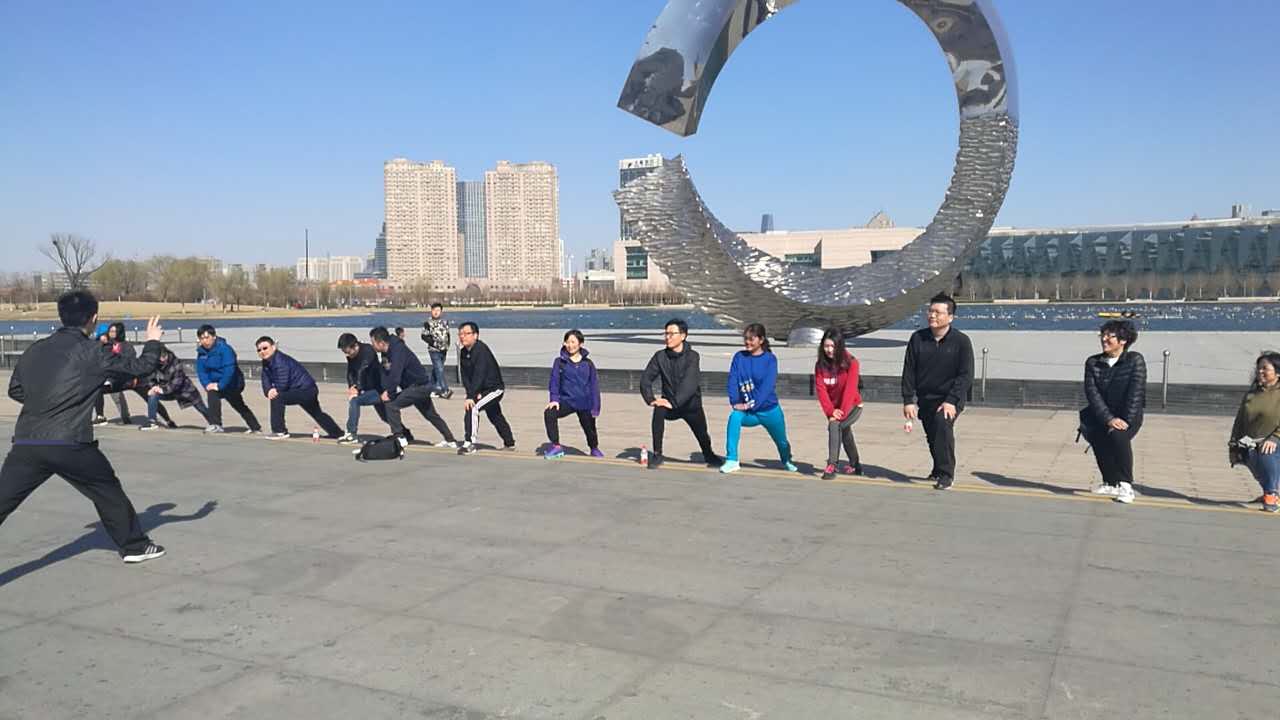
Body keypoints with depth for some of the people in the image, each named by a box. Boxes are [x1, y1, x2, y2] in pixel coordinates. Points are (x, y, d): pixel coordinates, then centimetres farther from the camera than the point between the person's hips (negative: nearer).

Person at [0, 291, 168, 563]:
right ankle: (134, 546, 29)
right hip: (71, 444, -3)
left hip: (26, 444, 3)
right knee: (108, 491, 17)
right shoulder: (92, 352, -3)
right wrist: (152, 342, 23)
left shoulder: (35, 350, 11)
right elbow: (140, 367, 5)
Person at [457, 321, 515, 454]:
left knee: (472, 407, -25)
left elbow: (479, 376, -31)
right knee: (495, 417, 22)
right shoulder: (463, 353, 1)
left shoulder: (481, 350, -24)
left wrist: (471, 396, -35)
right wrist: (472, 393, -18)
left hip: (494, 388, -9)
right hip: (481, 390, 9)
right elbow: (465, 376, -2)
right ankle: (509, 443, 41)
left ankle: (469, 444, -22)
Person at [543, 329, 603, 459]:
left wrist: (595, 407, -1)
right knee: (549, 413, -25)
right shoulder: (559, 362, 0)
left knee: (589, 427, 13)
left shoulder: (588, 363, 1)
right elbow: (554, 381, -3)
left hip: (585, 404, 1)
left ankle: (594, 449, 46)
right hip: (566, 401, -1)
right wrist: (554, 399, -17)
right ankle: (556, 447, -14)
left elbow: (594, 385, 3)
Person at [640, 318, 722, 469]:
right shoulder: (660, 356, -5)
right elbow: (646, 378, -8)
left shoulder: (692, 356, -16)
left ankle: (709, 456, 45)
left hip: (691, 404, -1)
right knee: (658, 410, -30)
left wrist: (674, 402, -36)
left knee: (702, 434, 7)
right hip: (670, 403, 1)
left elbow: (690, 384, -27)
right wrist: (650, 399, -23)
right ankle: (657, 455, -19)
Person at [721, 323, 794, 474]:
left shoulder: (770, 358, -10)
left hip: (769, 410, -1)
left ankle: (787, 461, 51)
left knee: (781, 441, 14)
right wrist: (735, 402, -21)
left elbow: (768, 385, -19)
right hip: (748, 412, 1)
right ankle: (732, 460, -26)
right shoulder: (739, 357, -1)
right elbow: (733, 381, -7)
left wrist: (753, 404, -27)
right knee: (735, 417, -31)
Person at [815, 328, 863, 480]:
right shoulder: (820, 365, -9)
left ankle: (832, 466, -30)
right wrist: (830, 411, -25)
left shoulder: (850, 363, -20)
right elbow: (821, 389, -14)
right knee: (844, 431, 24)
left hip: (852, 407, -6)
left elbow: (850, 389, -25)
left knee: (834, 425, -30)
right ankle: (855, 466, 48)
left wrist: (841, 413, -29)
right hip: (834, 407, 6)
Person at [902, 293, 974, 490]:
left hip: (950, 398, -4)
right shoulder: (918, 338, -3)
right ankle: (939, 468, 41)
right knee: (932, 435, 13)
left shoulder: (961, 341, -11)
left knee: (943, 423, -28)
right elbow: (908, 371, 0)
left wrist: (951, 401, -22)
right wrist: (908, 400, -7)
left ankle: (946, 474, -19)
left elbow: (966, 376, -13)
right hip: (925, 398, 4)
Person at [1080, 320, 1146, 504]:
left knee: (1118, 435, -34)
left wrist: (1125, 421, -23)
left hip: (1129, 416, -3)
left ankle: (1126, 485, -18)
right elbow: (1092, 392, -9)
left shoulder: (1135, 360, -7)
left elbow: (1136, 393, -14)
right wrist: (1109, 418, -21)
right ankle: (1111, 483, -6)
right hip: (1102, 416, 3)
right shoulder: (1093, 363, 1)